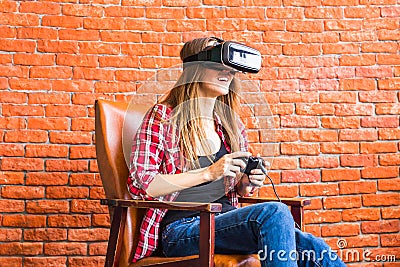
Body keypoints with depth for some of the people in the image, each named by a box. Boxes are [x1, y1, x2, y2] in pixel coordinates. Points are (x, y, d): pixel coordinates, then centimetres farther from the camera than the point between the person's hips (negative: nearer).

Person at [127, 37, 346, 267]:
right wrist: (208, 173, -17)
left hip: (226, 221, 5)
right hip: (181, 230, -5)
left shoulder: (231, 123, 15)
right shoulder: (162, 117, 0)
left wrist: (248, 183, 0)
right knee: (274, 212, -30)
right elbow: (139, 185, -10)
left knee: (313, 248, -22)